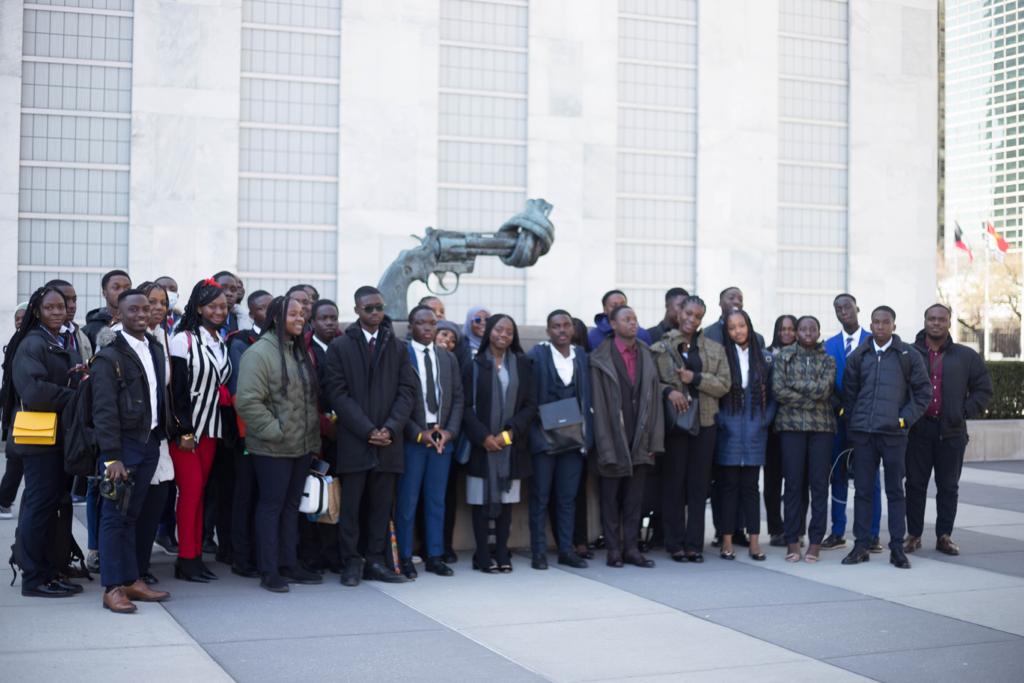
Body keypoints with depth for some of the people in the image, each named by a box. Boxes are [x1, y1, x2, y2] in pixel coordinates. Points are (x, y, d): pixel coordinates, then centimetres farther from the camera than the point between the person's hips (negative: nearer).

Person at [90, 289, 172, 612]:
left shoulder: (156, 350, 12)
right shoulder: (109, 357, -8)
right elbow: (104, 411, -12)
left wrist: (162, 437, 9)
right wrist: (111, 457, -17)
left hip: (150, 442, 6)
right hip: (122, 444, -6)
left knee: (132, 514, 13)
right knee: (114, 516, -2)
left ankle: (132, 580, 18)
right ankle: (112, 588, 2)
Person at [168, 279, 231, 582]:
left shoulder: (222, 343, 10)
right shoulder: (184, 340, -9)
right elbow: (176, 388, -12)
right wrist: (183, 431, -14)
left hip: (210, 427, 6)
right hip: (184, 427, -6)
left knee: (199, 489, 8)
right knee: (190, 488, -7)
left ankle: (196, 555, 12)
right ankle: (186, 559, -1)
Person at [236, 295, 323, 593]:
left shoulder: (300, 351, 12)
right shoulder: (259, 353, -13)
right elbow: (247, 401, -19)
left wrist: (313, 434, 13)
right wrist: (273, 430, -19)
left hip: (303, 445, 8)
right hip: (272, 448, -8)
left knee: (292, 506, 14)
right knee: (271, 506, 0)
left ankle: (289, 565, 23)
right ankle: (269, 571, 8)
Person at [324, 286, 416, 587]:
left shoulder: (397, 348, 11)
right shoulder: (340, 347, 2)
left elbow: (407, 390, 6)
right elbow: (338, 393, -4)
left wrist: (390, 428, -8)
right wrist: (367, 430, -12)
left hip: (388, 440, 3)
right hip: (353, 441, -3)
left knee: (381, 505, 6)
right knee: (351, 504, 0)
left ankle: (375, 561, 13)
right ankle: (351, 563, 8)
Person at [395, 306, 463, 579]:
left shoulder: (449, 358, 12)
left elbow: (457, 398, 10)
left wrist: (450, 431, -3)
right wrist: (418, 433, -12)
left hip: (443, 437, 5)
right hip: (412, 438, -5)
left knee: (436, 500, 9)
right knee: (407, 501, 0)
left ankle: (435, 556, 15)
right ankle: (405, 558, 8)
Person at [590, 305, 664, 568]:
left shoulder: (646, 356, 8)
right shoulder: (601, 359, -5)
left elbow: (654, 398, 7)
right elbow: (598, 405, -8)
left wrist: (655, 440, 1)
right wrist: (605, 446, -12)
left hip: (640, 440, 4)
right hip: (613, 440, -4)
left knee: (634, 498, 8)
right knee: (611, 497, 6)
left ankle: (631, 548, 14)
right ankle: (613, 549, 13)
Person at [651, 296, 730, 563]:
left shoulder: (715, 349, 10)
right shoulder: (660, 348, 3)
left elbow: (725, 384, 3)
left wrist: (696, 378, -9)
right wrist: (668, 391, -16)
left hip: (704, 423, 2)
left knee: (699, 484, 4)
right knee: (673, 483, 1)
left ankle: (694, 544, 10)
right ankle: (675, 544, 9)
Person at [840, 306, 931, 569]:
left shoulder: (908, 355, 1)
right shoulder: (858, 356, 8)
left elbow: (923, 392, 4)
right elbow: (848, 393, 14)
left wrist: (905, 419, -4)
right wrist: (852, 424, 7)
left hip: (894, 433, -2)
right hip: (863, 433, 2)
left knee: (895, 491, 4)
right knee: (862, 490, 5)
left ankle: (897, 548, 10)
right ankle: (861, 546, 11)